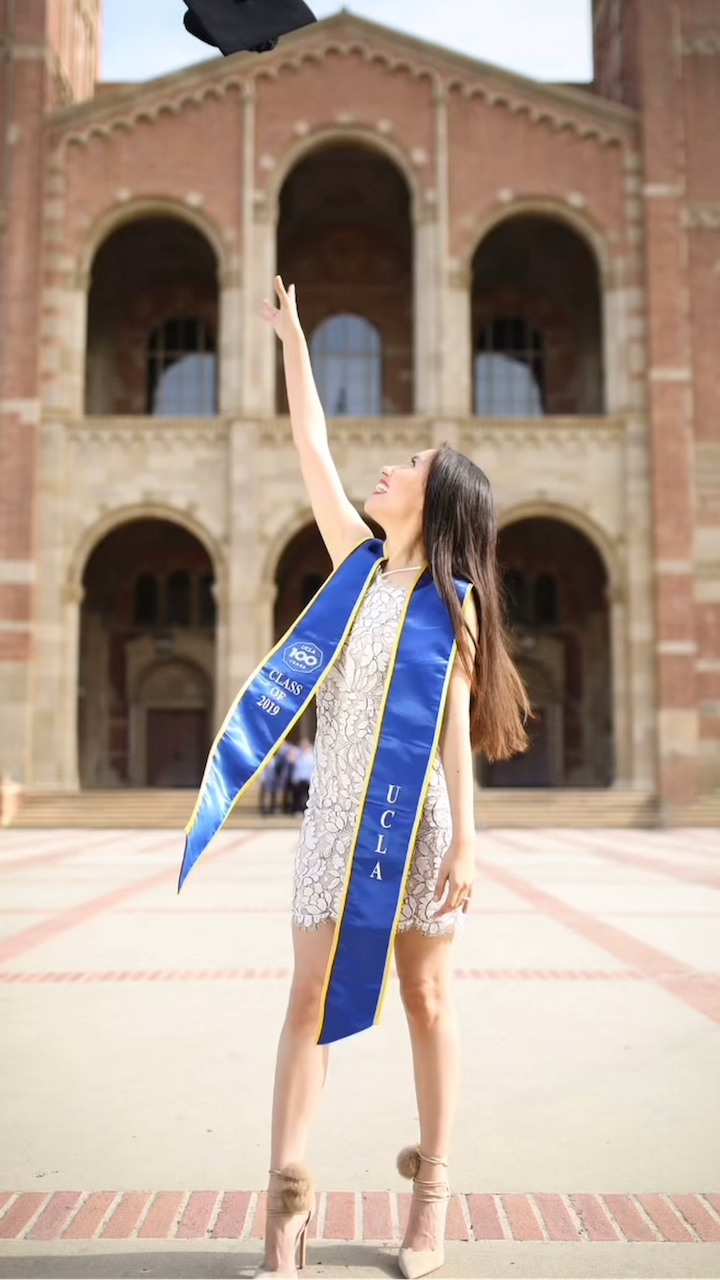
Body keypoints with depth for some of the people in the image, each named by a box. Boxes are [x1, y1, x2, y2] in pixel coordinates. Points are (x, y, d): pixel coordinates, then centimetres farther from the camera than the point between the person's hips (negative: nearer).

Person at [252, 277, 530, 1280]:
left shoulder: (452, 598, -2)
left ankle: (432, 1198, 17)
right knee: (310, 998, 0)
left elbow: (457, 726, -6)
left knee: (427, 999, 5)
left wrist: (465, 841, -12)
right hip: (335, 812, 5)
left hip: (414, 813, -4)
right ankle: (288, 1199, 6)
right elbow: (313, 454, 12)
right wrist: (293, 341, 16)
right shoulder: (358, 563, 10)